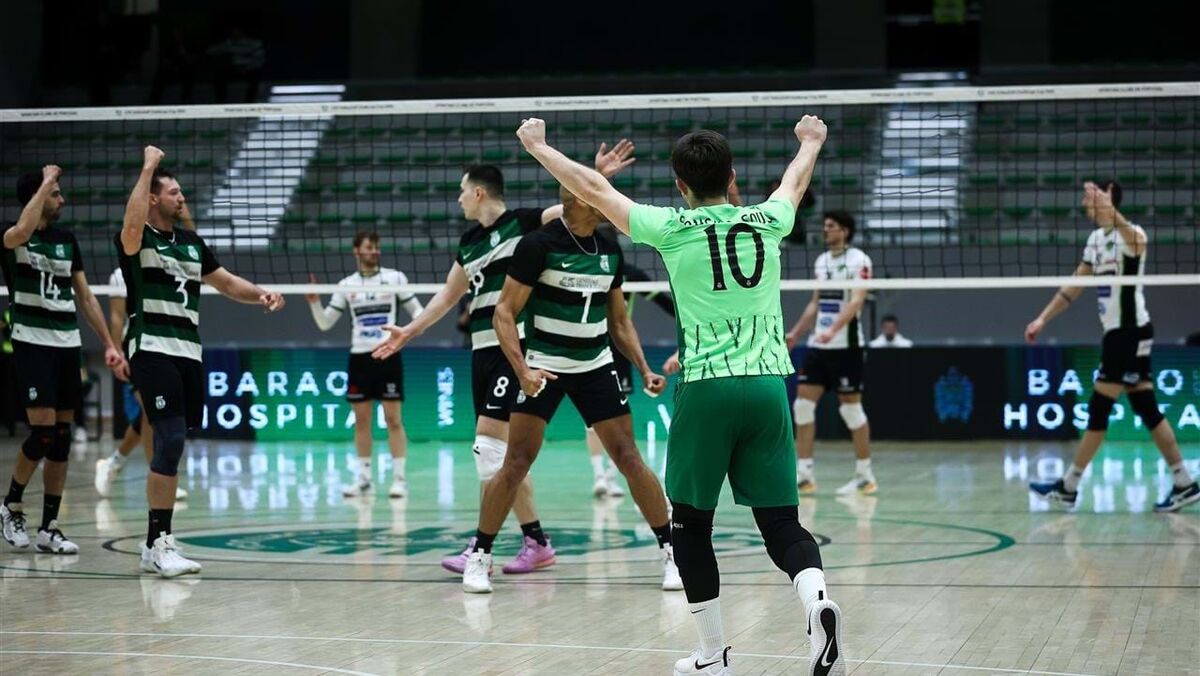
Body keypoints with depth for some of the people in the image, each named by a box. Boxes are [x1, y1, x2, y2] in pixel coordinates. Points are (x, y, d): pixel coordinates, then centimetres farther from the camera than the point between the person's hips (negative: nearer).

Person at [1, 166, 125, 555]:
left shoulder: (67, 239, 12)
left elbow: (85, 297, 15)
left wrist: (109, 345, 9)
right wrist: (46, 182, -25)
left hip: (68, 344, 6)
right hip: (32, 343, -6)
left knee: (62, 438, 5)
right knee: (43, 431, -13)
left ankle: (49, 528, 11)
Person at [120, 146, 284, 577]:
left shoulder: (192, 243, 16)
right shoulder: (138, 241, -5)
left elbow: (226, 283, 25)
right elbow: (132, 223, -29)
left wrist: (260, 295, 6)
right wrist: (148, 166, -21)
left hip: (189, 353, 7)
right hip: (153, 350, -7)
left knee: (171, 446, 9)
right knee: (171, 441, -17)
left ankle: (157, 542, 15)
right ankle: (158, 543, -13)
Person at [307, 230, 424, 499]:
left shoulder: (395, 278, 3)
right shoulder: (347, 285, 9)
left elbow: (416, 309, 7)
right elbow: (325, 323, 11)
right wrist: (314, 302, -6)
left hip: (388, 355, -2)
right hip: (359, 357, 3)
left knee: (393, 419, -4)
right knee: (361, 421, 4)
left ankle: (399, 478, -2)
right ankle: (364, 478, 11)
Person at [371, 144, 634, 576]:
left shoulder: (521, 222, -5)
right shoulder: (469, 241, 17)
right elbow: (448, 296, 27)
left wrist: (597, 176, -32)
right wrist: (409, 331, 29)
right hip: (483, 350, 8)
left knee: (490, 441, -14)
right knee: (506, 451, 8)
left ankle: (482, 546, -13)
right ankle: (536, 543, 15)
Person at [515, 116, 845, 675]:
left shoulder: (673, 229, -1)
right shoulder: (767, 222, 8)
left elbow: (593, 189, 9)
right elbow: (795, 180, 31)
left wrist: (536, 146, 23)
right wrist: (811, 143, 52)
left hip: (706, 388, -3)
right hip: (768, 384, 3)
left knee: (691, 525, 11)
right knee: (781, 523, 5)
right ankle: (816, 599, -24)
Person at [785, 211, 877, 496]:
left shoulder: (858, 260, -8)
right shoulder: (821, 261, 14)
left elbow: (857, 301, -19)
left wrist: (833, 330, -30)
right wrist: (795, 333, 18)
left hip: (846, 345, -7)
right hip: (817, 345, 7)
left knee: (851, 408, -3)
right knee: (803, 404, 0)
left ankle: (865, 476, 7)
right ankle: (805, 474, 3)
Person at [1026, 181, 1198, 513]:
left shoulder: (1131, 233, -15)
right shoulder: (1096, 238, 12)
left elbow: (1138, 244, -42)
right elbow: (1074, 287, 21)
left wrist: (1110, 212, -60)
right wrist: (1043, 318, 16)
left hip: (1131, 333, -9)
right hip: (1117, 333, 9)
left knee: (1099, 409, -4)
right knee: (1147, 411, 7)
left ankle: (1069, 486, 1)